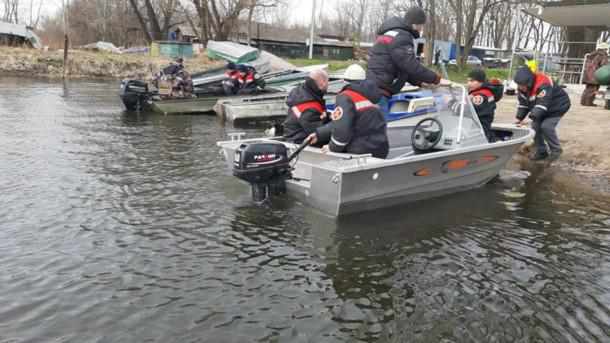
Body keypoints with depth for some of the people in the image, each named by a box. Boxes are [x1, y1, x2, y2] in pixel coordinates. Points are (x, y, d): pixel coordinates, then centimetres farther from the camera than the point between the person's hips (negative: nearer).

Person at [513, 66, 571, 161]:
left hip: (557, 106, -8)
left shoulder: (543, 85, -37)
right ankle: (541, 152, 9)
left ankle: (556, 150, -2)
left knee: (546, 126, -23)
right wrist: (519, 118, -14)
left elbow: (542, 104, -43)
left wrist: (532, 117, -51)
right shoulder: (523, 88, -12)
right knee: (535, 126, -6)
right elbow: (523, 103, -4)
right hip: (543, 109, 8)